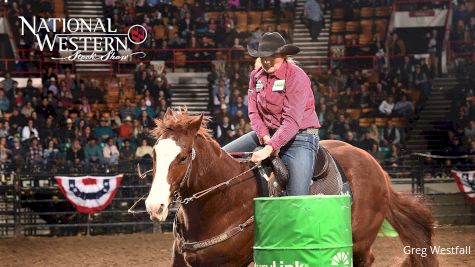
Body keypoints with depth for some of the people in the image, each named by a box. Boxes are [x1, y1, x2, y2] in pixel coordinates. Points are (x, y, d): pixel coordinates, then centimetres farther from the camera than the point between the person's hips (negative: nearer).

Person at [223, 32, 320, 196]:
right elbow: (254, 112, 1)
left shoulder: (296, 77, -18)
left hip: (300, 136, -7)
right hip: (266, 133, 7)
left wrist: (269, 148, -34)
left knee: (297, 200, -18)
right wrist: (265, 137, -18)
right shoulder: (256, 76, 4)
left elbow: (291, 120, -25)